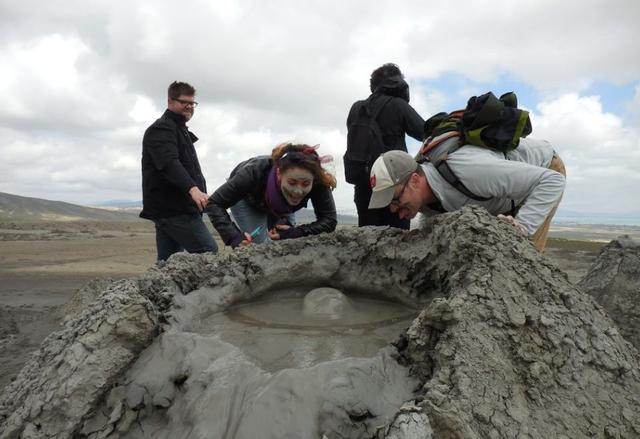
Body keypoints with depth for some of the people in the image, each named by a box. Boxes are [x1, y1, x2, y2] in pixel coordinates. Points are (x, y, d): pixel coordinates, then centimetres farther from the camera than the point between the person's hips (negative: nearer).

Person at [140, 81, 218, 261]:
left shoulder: (181, 130, 25)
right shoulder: (161, 129, -8)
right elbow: (169, 163, -27)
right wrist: (193, 189, -41)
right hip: (174, 209, -10)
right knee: (209, 253, -14)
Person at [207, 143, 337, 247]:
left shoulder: (318, 182, -39)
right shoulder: (256, 172, -44)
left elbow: (329, 220, -32)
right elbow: (214, 203, -37)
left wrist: (295, 233, -45)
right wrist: (234, 237, -51)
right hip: (246, 200, -2)